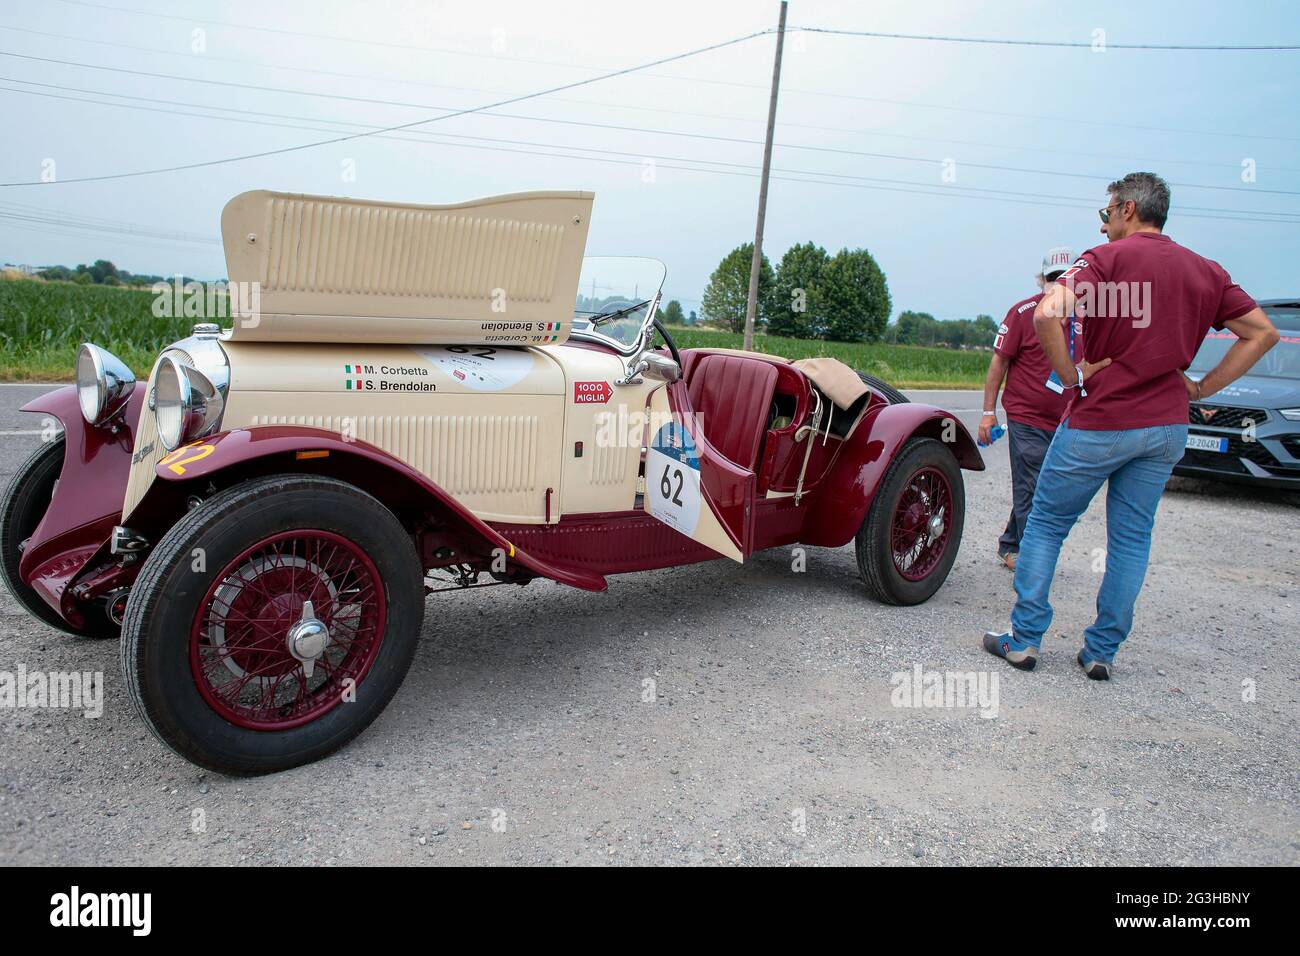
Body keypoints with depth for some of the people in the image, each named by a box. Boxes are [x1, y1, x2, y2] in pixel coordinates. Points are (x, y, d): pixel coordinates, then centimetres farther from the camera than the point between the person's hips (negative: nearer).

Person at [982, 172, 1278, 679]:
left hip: (1098, 423, -5)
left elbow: (1047, 313, -25)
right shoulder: (1207, 271, 11)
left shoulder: (1107, 258, -8)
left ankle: (1023, 638, 10)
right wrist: (1202, 388, 10)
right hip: (1167, 428, 5)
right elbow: (1263, 332, 14)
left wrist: (1070, 374, -12)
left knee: (1047, 523, 8)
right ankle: (1102, 651, 18)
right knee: (1132, 538, 12)